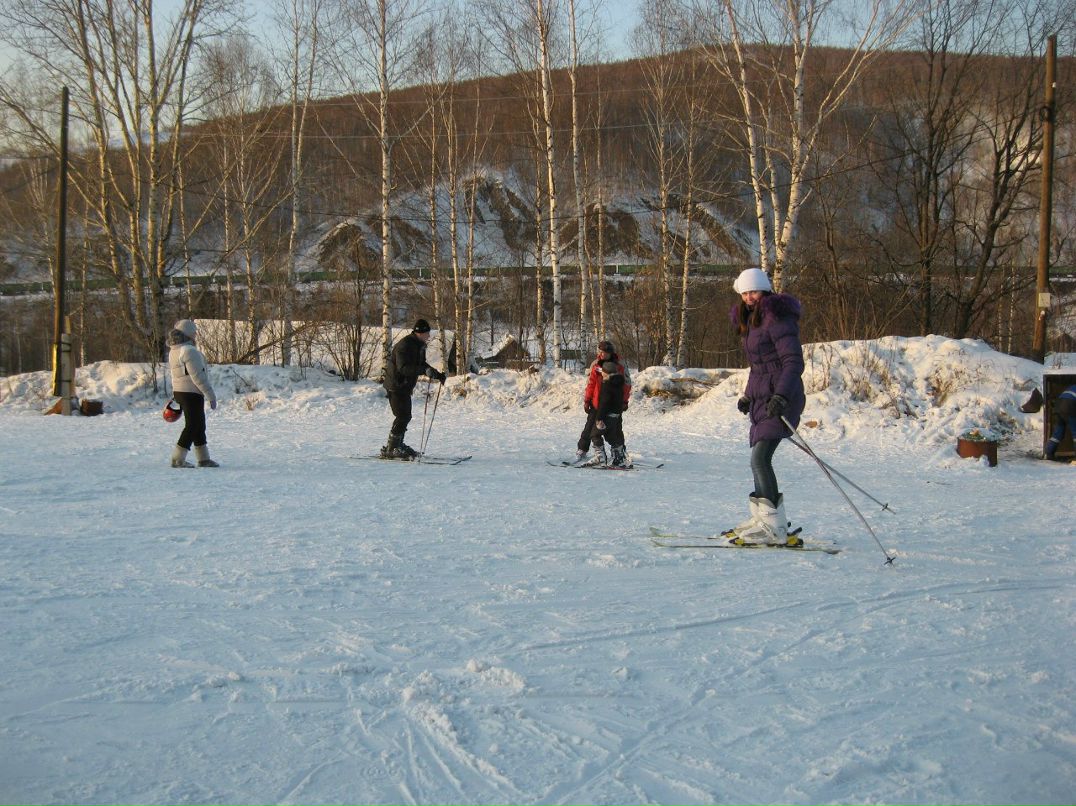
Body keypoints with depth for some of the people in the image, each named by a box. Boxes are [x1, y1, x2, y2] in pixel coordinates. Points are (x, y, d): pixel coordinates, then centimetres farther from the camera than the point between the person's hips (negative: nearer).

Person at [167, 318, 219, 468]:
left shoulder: (173, 351, 11)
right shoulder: (189, 351, -19)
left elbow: (172, 373, 18)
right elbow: (198, 376, -22)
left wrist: (175, 398, 24)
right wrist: (211, 395, -17)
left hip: (179, 392, 10)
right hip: (192, 394, -10)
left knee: (199, 425, 16)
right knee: (192, 426, -3)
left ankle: (203, 458, 22)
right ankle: (178, 459, -3)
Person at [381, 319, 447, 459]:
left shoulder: (420, 345, 9)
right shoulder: (405, 345, -22)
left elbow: (421, 364, 21)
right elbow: (403, 368, -32)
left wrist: (438, 375, 9)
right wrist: (425, 370, -43)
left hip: (405, 386, 10)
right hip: (396, 385, -10)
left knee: (405, 416, 13)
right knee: (402, 416, -13)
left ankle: (397, 445, 24)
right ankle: (391, 449, -10)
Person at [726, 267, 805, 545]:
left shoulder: (776, 317, -12)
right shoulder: (752, 320, 18)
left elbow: (794, 362, -19)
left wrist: (781, 396, -29)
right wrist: (748, 396, 28)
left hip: (780, 399, -10)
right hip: (762, 397, 10)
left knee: (760, 460, -17)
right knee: (759, 460, 11)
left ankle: (774, 527, -17)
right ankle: (763, 518, 20)